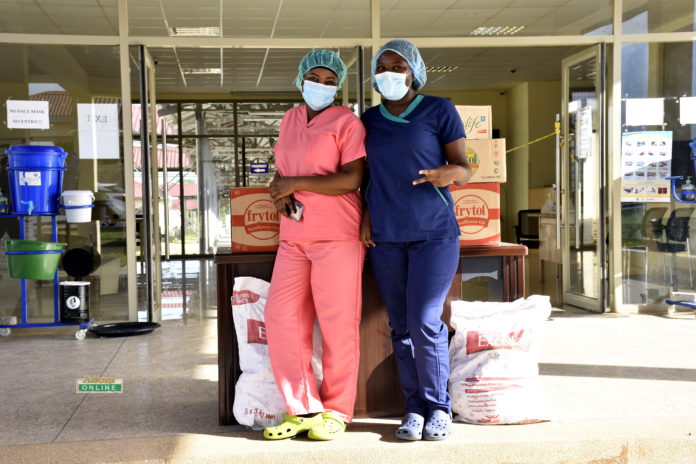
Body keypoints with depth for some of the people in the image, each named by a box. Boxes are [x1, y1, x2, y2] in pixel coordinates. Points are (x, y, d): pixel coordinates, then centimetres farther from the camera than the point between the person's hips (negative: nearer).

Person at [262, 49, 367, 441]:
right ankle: (304, 411, 9)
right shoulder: (291, 119, 18)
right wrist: (280, 194, 1)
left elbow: (353, 179, -13)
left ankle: (336, 412, 11)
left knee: (337, 326, -2)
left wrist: (296, 183, -11)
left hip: (337, 236, -6)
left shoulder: (346, 122, -1)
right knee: (282, 320, 0)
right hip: (294, 237, 6)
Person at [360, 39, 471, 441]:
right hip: (386, 236, 4)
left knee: (425, 324, -10)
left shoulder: (439, 110, -1)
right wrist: (366, 214, 2)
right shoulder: (371, 119, 10)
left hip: (434, 233, -3)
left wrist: (448, 174, -24)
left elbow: (463, 168, -2)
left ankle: (439, 407, 6)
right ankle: (415, 408, 13)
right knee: (402, 327, 4)